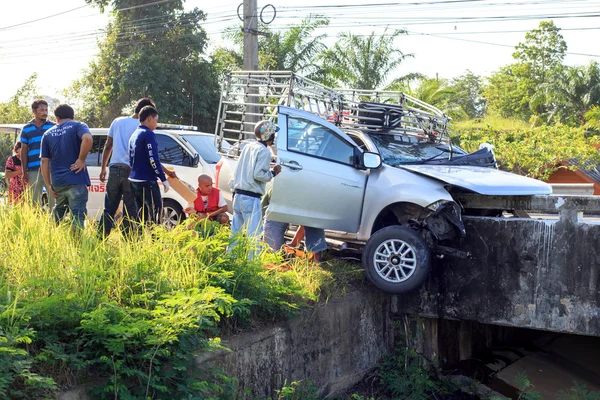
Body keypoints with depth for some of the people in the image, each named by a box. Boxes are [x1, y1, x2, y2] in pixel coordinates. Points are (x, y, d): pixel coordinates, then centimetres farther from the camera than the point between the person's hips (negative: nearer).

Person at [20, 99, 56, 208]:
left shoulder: (54, 127, 7)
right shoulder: (26, 129, 11)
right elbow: (24, 151, 11)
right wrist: (24, 171, 5)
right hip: (33, 170, 1)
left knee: (53, 199, -3)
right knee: (34, 200, 5)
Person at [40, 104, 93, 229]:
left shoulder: (48, 134, 12)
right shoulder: (77, 126, 0)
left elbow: (44, 161, 8)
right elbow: (87, 139, -24)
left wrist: (48, 185, 10)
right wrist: (81, 159, -14)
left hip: (57, 182, 5)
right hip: (76, 180, -5)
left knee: (58, 211, 24)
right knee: (77, 215, -5)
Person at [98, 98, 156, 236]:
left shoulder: (117, 121, 10)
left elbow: (108, 146, 13)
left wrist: (103, 168, 20)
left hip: (114, 169, 5)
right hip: (131, 171, -5)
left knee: (109, 209, 11)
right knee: (130, 210, 2)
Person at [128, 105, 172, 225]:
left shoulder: (134, 135, 16)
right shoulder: (148, 134, -11)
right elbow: (153, 159, -18)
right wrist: (163, 179, -14)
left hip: (134, 179, 9)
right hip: (147, 181, -9)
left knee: (142, 213, 13)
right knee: (156, 211, -7)